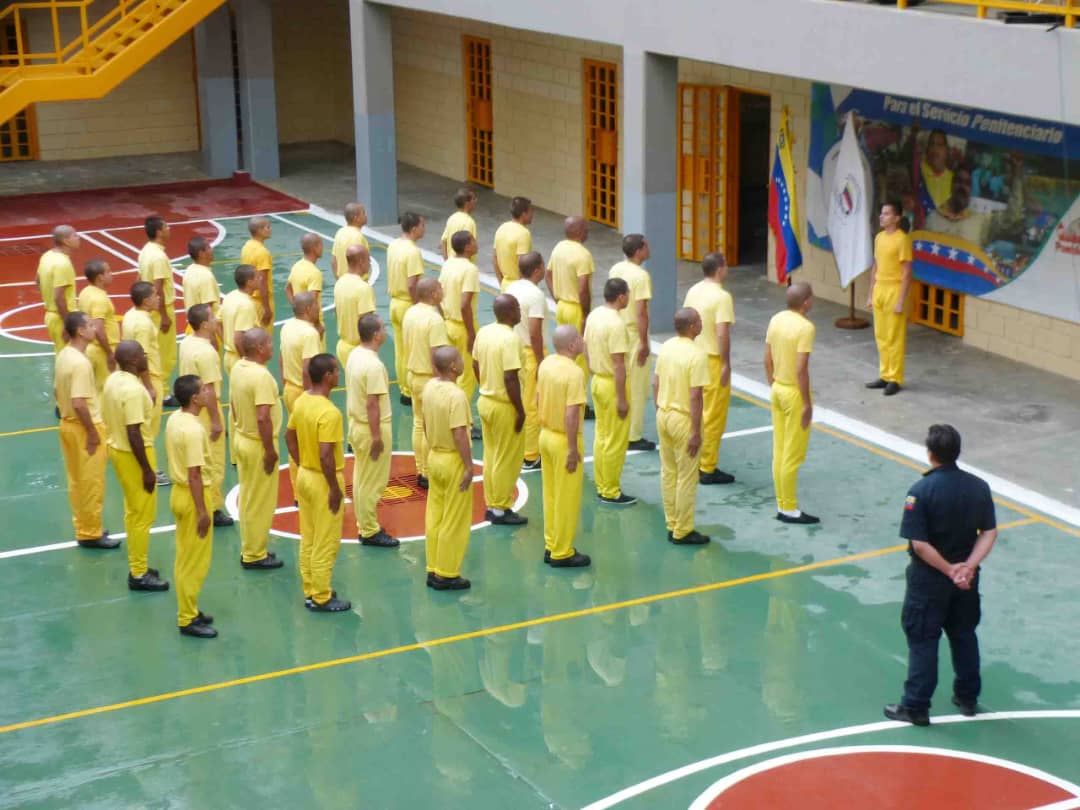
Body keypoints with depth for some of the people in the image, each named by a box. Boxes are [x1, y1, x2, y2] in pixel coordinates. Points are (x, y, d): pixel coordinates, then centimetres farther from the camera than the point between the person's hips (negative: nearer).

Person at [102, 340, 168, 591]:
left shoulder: (113, 380, 4)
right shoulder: (133, 390, -26)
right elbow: (134, 433, -26)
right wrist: (147, 470, -21)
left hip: (117, 448, 10)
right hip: (133, 454, -10)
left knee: (133, 511, 20)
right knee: (143, 515, 1)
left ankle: (137, 567, 30)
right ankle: (139, 575, 9)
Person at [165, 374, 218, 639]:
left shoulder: (174, 419, 3)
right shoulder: (193, 430, -25)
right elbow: (194, 474, -24)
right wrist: (202, 511, -20)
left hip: (180, 492, 9)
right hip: (192, 496, -9)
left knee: (186, 558, 19)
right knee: (195, 562, 1)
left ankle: (188, 610, 30)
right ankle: (188, 620, 9)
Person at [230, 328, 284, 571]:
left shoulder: (237, 368, 2)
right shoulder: (261, 376, -26)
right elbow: (263, 417, -28)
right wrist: (270, 450, -21)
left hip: (242, 439, 9)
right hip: (258, 444, -9)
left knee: (247, 498, 18)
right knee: (260, 502, 3)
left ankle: (250, 549, 29)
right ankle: (254, 555, 13)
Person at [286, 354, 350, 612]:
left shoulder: (301, 401, 1)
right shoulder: (329, 412, -26)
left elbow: (289, 436, 12)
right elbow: (325, 455, -28)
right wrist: (335, 488, -19)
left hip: (304, 476, 9)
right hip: (323, 482, -9)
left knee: (308, 539, 17)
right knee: (326, 544, 4)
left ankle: (310, 591, 28)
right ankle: (321, 598, 13)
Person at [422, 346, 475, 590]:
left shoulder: (429, 387, 0)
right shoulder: (456, 395, -24)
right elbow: (459, 435, -24)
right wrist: (469, 467, -17)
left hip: (435, 457, 8)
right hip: (454, 461, -8)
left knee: (435, 517, 15)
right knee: (455, 522, 4)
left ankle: (433, 570, 23)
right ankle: (447, 575, 11)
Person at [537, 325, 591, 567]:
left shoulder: (546, 363, 1)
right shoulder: (574, 372, -23)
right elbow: (571, 414, -26)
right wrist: (573, 449, -20)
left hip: (546, 435, 8)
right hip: (564, 441, -8)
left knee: (551, 495, 18)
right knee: (567, 499, 5)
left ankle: (551, 545, 28)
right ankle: (562, 553, 13)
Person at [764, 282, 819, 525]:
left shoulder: (776, 320, 2)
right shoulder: (805, 327, -20)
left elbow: (767, 359, 8)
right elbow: (801, 369, -22)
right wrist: (807, 403, -16)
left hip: (778, 389, 8)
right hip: (794, 393, -8)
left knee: (779, 452, 13)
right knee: (793, 455, 1)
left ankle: (782, 505, 21)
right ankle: (790, 510, 8)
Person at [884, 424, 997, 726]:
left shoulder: (921, 491, -21)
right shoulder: (979, 487, -6)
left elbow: (919, 544, -23)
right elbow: (989, 532, -6)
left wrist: (950, 571, -15)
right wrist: (968, 566, -12)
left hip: (929, 579, -5)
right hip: (966, 577, 5)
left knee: (922, 641, 7)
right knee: (964, 635, 21)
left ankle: (915, 707, 15)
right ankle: (968, 698, 33)